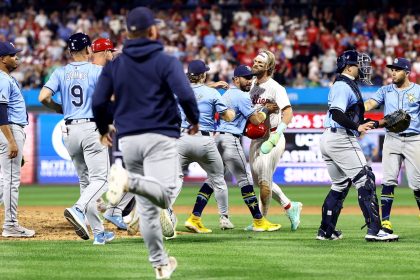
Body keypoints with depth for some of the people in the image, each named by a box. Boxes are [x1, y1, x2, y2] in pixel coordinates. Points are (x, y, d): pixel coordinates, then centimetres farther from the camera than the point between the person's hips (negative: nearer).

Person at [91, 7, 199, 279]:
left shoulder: (114, 65, 8)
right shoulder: (166, 62, -3)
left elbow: (99, 102, 3)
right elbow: (185, 95, -14)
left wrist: (104, 130, 21)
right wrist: (195, 121, 4)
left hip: (128, 140, 5)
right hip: (160, 137, -5)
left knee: (147, 207, 12)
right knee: (165, 196, -18)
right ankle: (129, 180, -44)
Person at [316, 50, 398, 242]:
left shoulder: (340, 85, 20)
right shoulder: (344, 86, -12)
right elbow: (338, 113, -26)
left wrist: (369, 123, 23)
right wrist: (357, 127, -34)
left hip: (327, 139, 11)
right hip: (341, 139, -11)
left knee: (340, 184, 19)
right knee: (365, 181, -11)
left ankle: (326, 231, 18)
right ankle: (374, 230, -17)